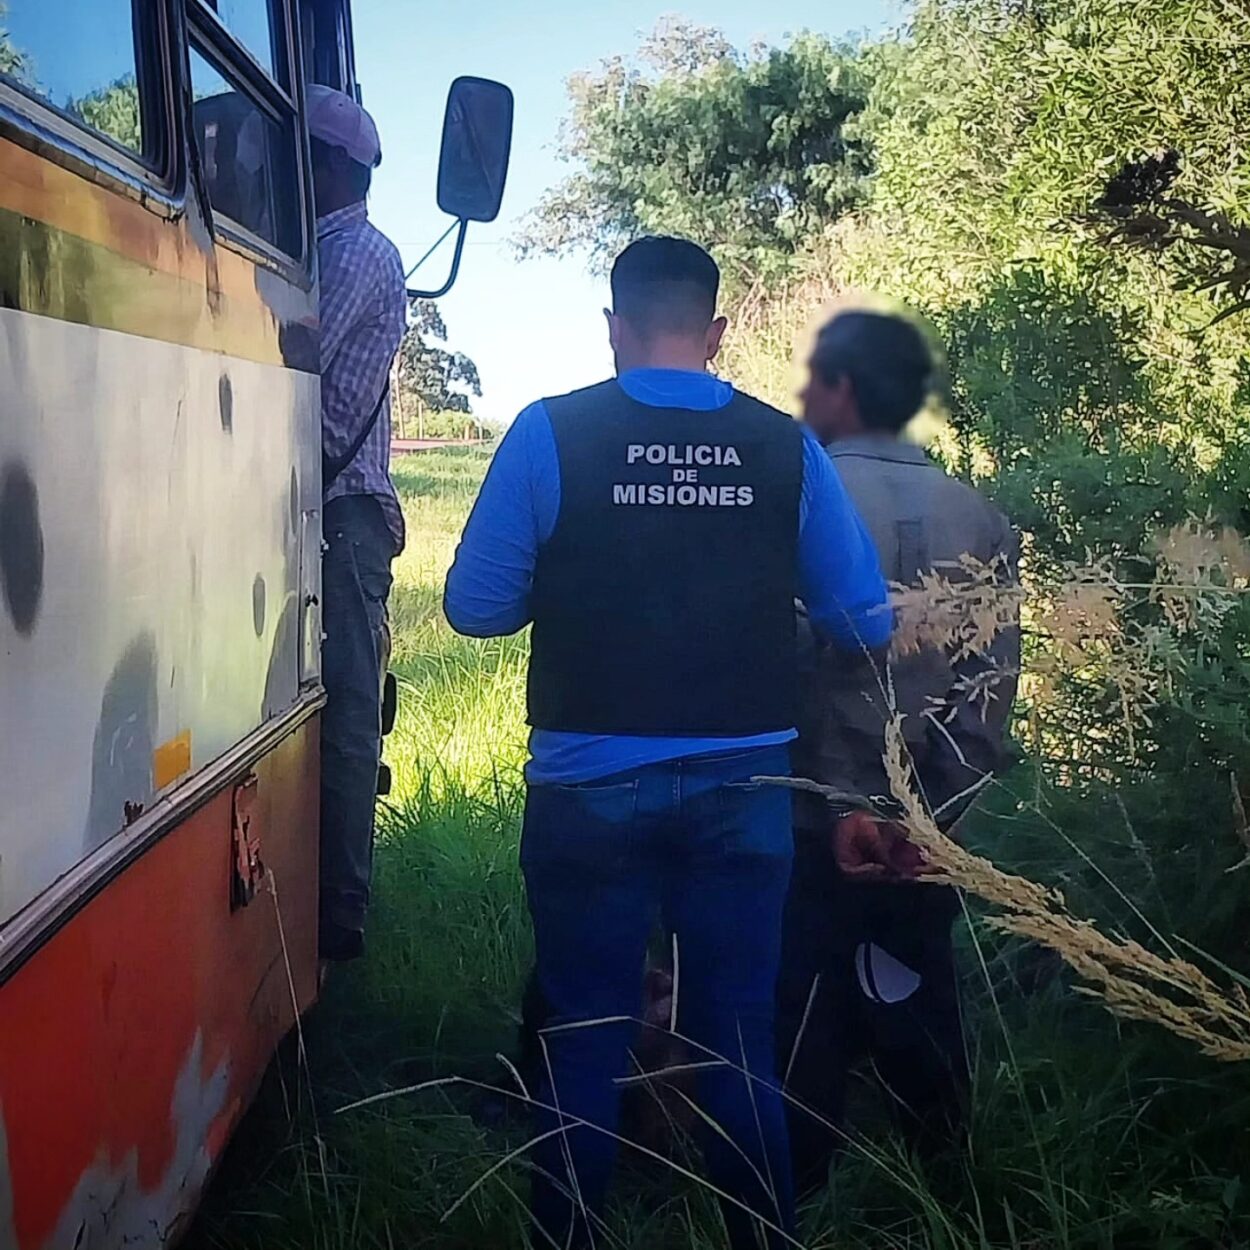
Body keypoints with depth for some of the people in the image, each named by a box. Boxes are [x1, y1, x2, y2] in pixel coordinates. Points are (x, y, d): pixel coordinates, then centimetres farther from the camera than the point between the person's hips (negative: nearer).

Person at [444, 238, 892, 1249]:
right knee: (741, 1050, 13)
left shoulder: (552, 434, -7)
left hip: (592, 787, -1)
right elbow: (865, 620, 2)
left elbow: (476, 605, -5)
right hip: (741, 786, 2)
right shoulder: (785, 447, -2)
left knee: (584, 1051, 12)